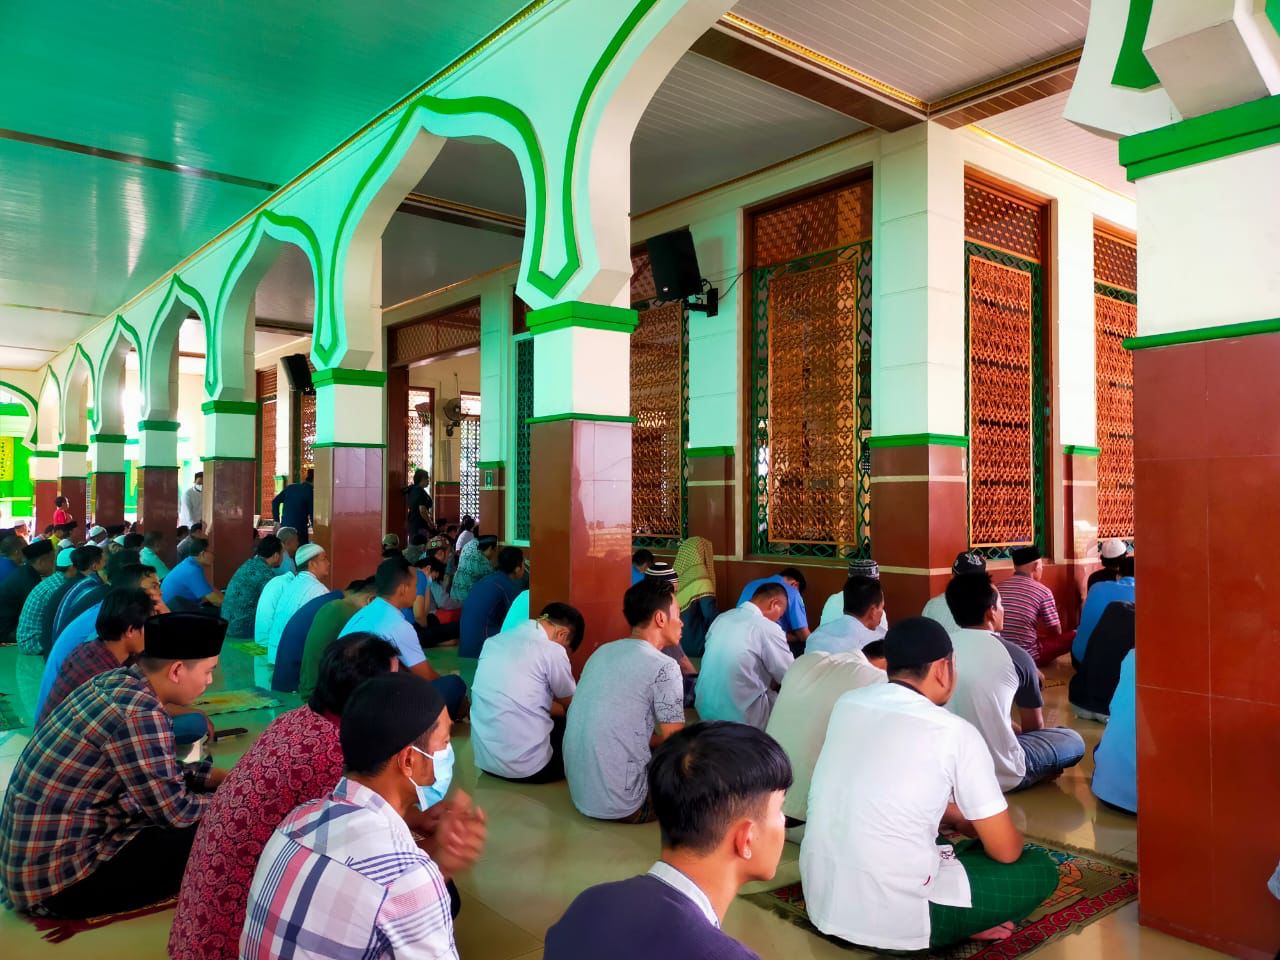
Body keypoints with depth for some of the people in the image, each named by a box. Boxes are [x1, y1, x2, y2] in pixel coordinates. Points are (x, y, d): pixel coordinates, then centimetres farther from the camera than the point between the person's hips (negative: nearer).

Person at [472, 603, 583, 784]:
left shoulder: (495, 641, 8)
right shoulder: (552, 651, -11)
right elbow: (572, 705, 8)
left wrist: (558, 709, 27)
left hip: (484, 760, 7)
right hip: (528, 766, -7)